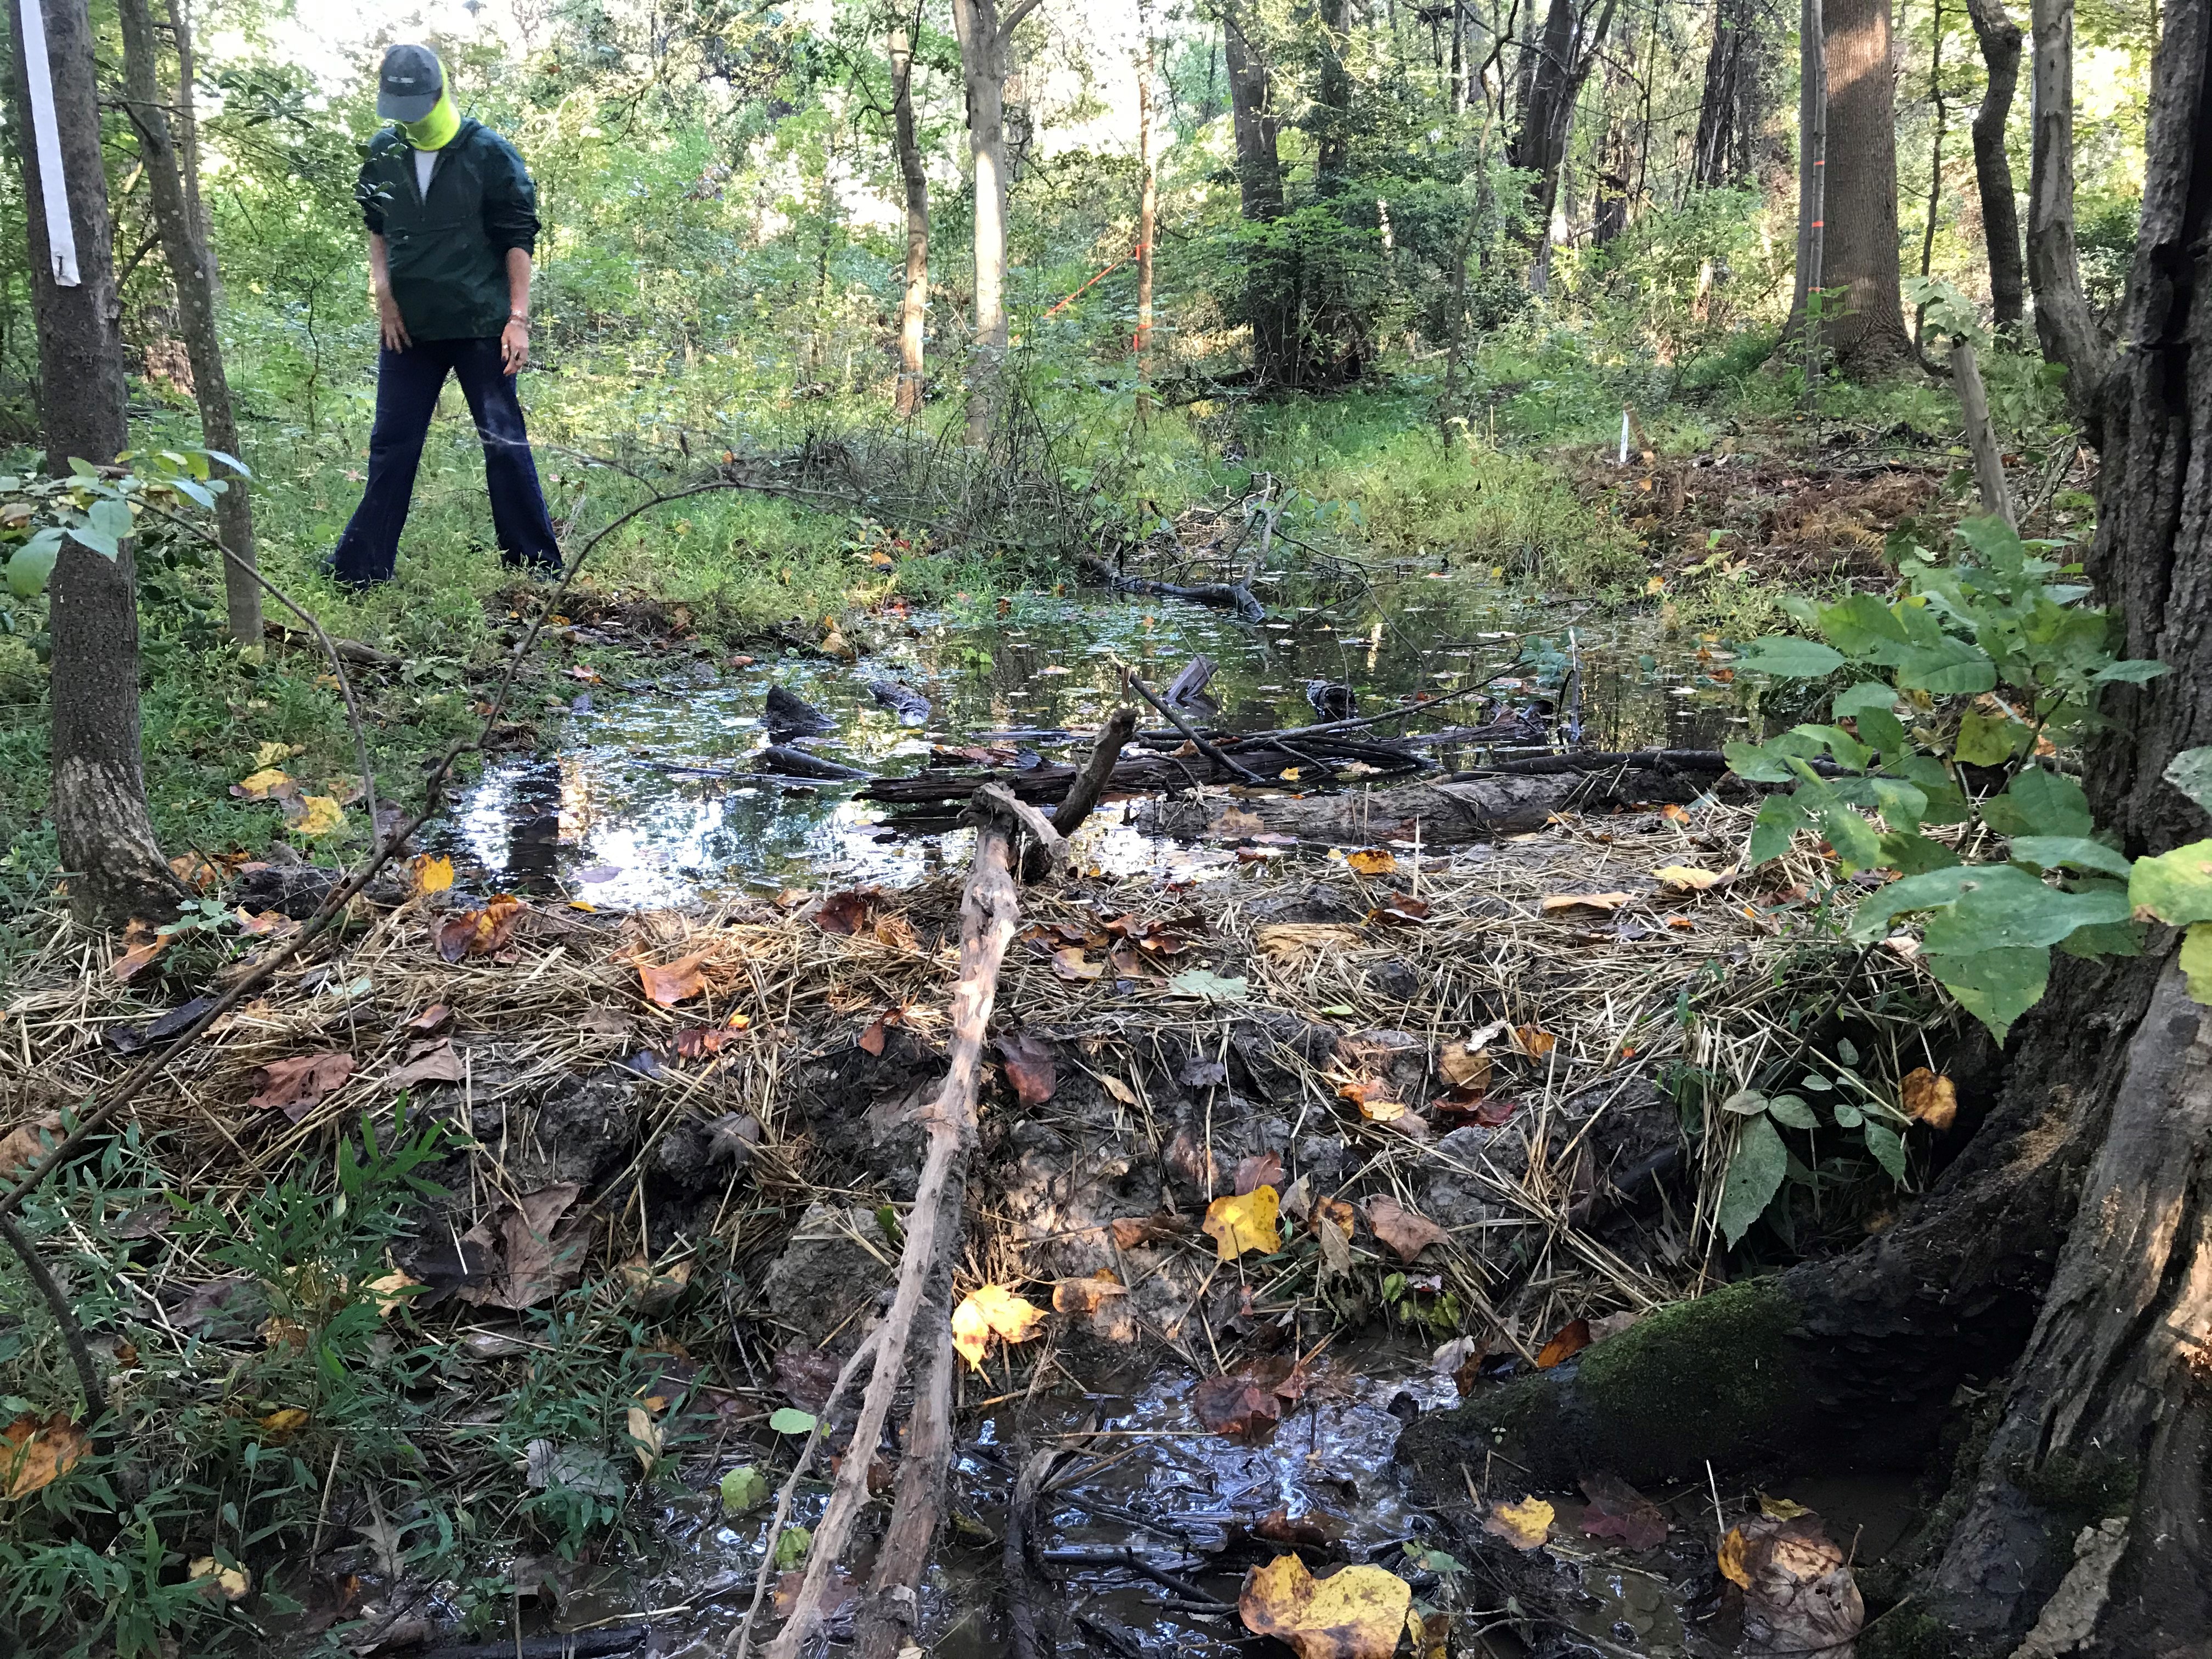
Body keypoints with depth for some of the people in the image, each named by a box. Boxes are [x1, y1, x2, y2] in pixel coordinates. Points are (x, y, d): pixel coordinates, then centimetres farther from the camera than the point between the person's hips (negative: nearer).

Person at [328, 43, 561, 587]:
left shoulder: (489, 153, -5)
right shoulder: (383, 153, 6)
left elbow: (519, 238, -4)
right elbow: (375, 227, 18)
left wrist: (518, 317, -10)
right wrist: (383, 289, 3)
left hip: (480, 327, -4)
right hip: (408, 328, 4)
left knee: (505, 443, 0)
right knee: (391, 447, 8)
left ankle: (537, 568, 8)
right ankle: (360, 570, 15)